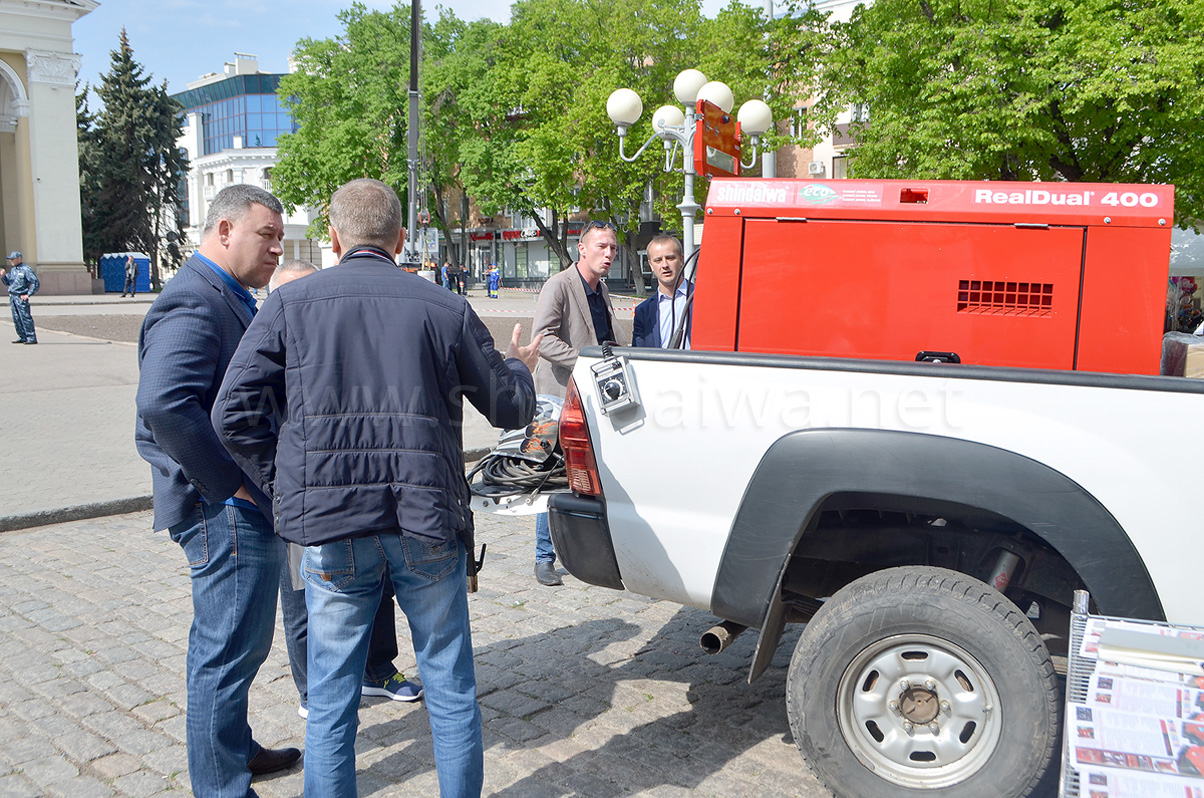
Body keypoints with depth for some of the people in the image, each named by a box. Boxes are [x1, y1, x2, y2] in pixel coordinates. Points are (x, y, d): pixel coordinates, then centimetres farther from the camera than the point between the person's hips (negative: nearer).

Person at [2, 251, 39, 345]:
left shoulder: (26, 270, -9)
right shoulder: (12, 270, 15)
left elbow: (36, 283, -13)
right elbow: (7, 283, 21)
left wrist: (28, 295, -14)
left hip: (21, 297, -8)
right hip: (12, 296, 8)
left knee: (25, 317, -9)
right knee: (16, 319, 9)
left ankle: (31, 338, -7)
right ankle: (22, 337, 16)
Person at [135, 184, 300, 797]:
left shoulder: (229, 298, 16)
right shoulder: (192, 303, -18)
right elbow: (163, 405, -31)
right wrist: (233, 484, -23)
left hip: (245, 504, 11)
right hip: (227, 510, -11)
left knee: (223, 643, 23)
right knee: (230, 649, -1)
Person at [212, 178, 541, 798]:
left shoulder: (289, 305, 0)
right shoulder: (445, 309, 0)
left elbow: (234, 414, -4)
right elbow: (509, 407, 8)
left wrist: (288, 485, 9)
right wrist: (518, 368, 30)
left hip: (333, 527, 0)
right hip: (428, 526, 0)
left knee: (330, 697, 13)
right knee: (451, 688, 14)